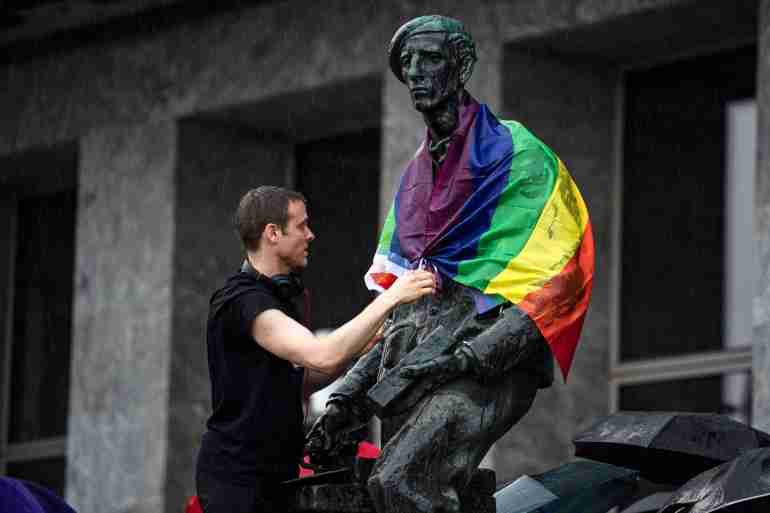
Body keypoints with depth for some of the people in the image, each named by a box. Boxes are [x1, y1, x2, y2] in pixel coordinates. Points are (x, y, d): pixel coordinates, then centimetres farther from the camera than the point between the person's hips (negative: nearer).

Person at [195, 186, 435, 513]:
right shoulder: (242, 301, -18)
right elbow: (322, 356, -30)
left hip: (276, 471, 9)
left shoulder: (279, 295, 16)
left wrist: (359, 350, 4)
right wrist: (390, 298, -26)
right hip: (237, 474, -9)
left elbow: (297, 385, 18)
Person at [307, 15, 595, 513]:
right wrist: (347, 398, 12)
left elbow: (550, 285, -10)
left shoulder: (518, 154, 1)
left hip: (489, 364, -7)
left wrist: (469, 357, -20)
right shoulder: (413, 181, 24)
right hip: (413, 364, 8)